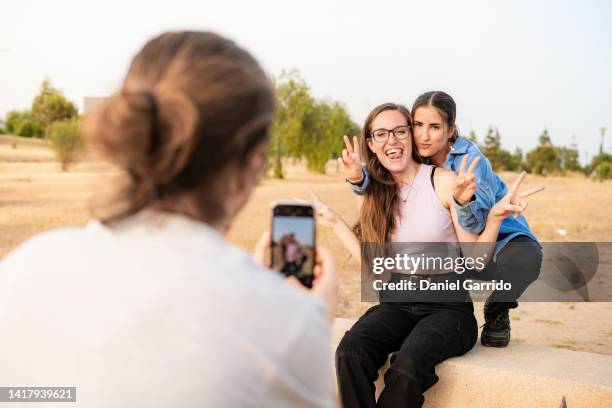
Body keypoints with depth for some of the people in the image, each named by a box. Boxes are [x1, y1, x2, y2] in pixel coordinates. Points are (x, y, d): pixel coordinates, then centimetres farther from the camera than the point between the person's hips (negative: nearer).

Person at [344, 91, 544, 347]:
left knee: (526, 258, -36)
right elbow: (381, 178, -18)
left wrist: (465, 199, -57)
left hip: (498, 238, -5)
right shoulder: (418, 159, -10)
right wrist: (358, 177, -41)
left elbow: (477, 225, -35)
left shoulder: (471, 160, -26)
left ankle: (497, 311, -3)